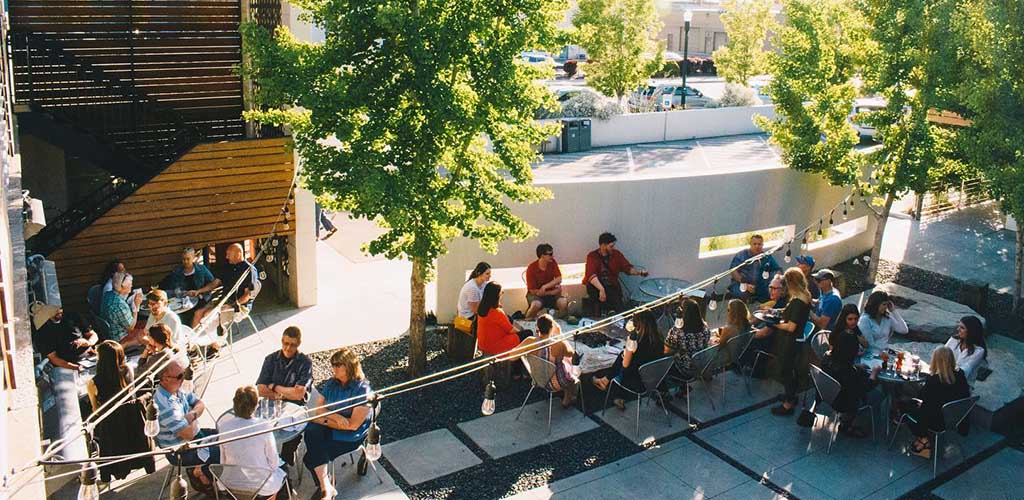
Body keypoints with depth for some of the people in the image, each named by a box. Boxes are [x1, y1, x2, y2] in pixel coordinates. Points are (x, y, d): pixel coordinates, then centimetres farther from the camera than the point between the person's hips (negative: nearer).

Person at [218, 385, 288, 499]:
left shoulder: (224, 425, -13)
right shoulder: (264, 426, -21)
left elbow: (223, 461, -2)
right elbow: (274, 463, -13)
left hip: (230, 484, 3)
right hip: (260, 486, -3)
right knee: (283, 473, 30)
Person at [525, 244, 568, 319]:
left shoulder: (552, 263, -4)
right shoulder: (531, 268, -17)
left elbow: (559, 279, -10)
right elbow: (533, 291, -16)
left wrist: (545, 286, -25)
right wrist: (553, 291, -14)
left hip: (551, 293, 3)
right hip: (536, 295, -3)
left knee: (563, 303, -26)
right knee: (536, 305, -37)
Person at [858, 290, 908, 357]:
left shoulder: (888, 318, 9)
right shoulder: (865, 320, -10)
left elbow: (904, 330, -2)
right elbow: (869, 343, -11)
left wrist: (894, 311, 0)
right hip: (871, 355, -6)